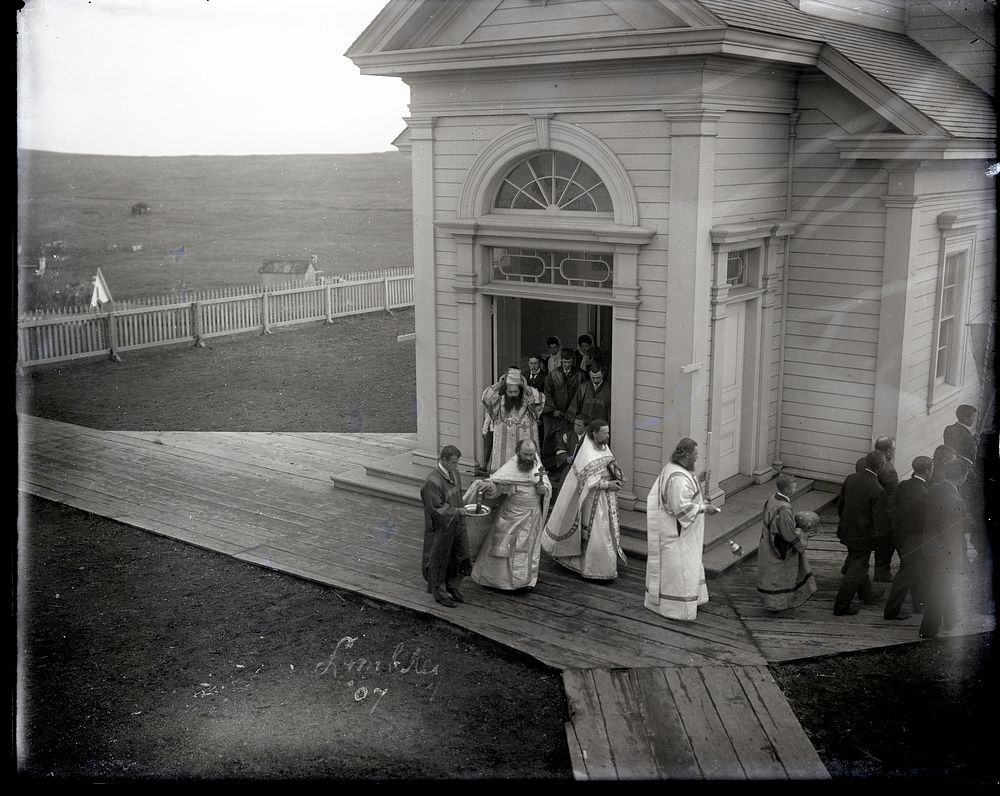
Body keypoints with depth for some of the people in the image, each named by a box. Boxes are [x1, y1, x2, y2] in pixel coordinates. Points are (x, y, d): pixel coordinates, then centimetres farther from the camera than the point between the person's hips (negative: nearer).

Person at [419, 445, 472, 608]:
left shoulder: (455, 474, 2)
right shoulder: (433, 481, -24)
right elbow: (436, 509, -22)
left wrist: (464, 507, 2)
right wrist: (456, 511, -21)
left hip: (457, 524, 8)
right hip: (441, 527, -8)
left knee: (460, 556, 16)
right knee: (439, 559, 8)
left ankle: (451, 586, 35)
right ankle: (439, 592, 26)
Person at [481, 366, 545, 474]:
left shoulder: (527, 400, 2)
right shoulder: (500, 400, 4)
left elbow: (540, 399, -16)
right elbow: (486, 396, -11)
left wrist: (525, 387, -12)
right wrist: (500, 383, -8)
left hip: (524, 441, -1)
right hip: (503, 443, 1)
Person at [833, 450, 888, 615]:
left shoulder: (850, 479, -5)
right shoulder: (877, 490, -26)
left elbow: (840, 505, 6)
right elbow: (880, 521, -22)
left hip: (846, 531, 7)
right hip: (863, 536, -7)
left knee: (858, 564, 26)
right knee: (856, 572, 7)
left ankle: (867, 594, 48)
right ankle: (841, 606, 15)